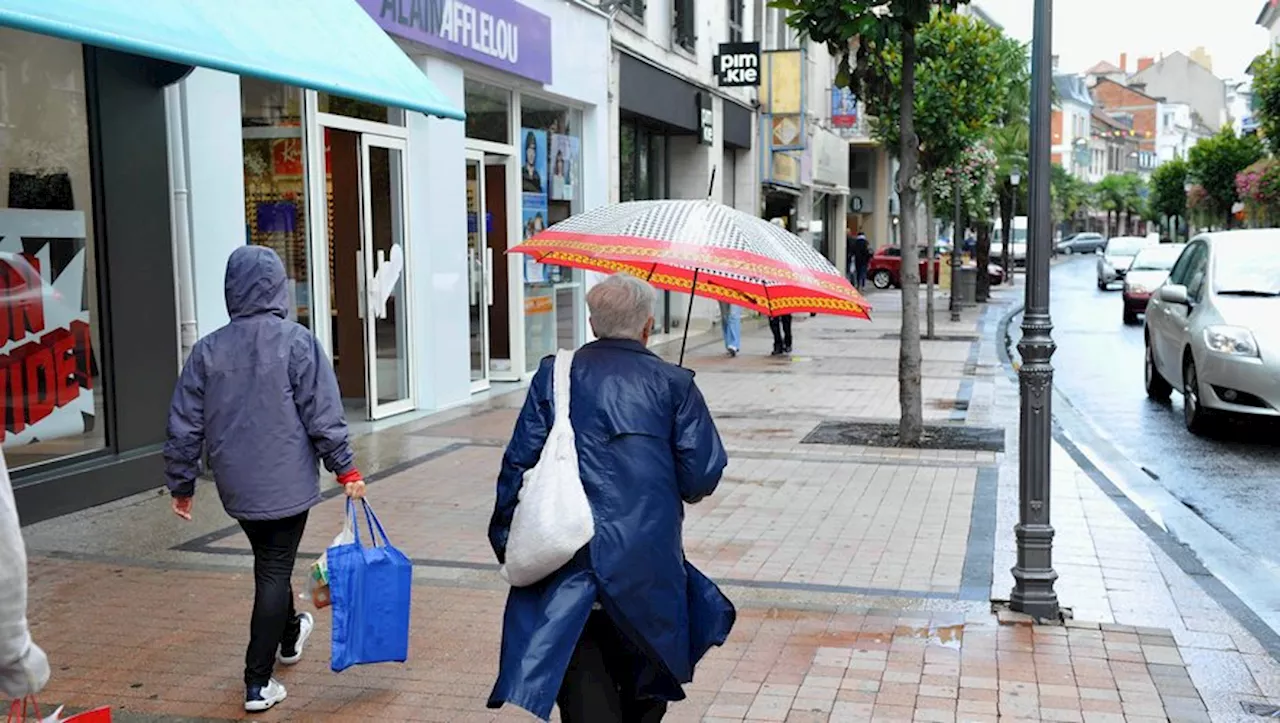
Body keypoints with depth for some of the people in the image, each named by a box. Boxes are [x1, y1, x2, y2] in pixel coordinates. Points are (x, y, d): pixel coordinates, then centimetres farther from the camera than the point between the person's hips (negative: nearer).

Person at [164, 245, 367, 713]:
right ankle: (258, 683, 3)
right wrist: (345, 469, -6)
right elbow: (323, 415, -13)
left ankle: (289, 636, 46)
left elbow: (185, 426, 2)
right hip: (286, 483, -4)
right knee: (274, 572, 3)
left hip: (237, 486, 4)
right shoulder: (297, 342, -12)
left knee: (268, 562, 23)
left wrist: (181, 484, 11)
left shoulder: (208, 350, -1)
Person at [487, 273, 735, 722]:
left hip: (567, 558, 0)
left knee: (583, 673, 2)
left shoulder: (554, 375, 5)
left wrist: (506, 535, 11)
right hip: (647, 561, 0)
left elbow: (520, 462, 2)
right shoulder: (673, 383, 1)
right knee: (643, 680, 19)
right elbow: (703, 475, -3)